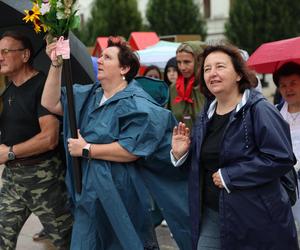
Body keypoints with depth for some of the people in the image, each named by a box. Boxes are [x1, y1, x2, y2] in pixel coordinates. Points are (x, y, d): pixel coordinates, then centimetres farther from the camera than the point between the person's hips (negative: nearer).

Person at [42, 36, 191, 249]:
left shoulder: (137, 104, -15)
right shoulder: (89, 95, 11)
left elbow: (131, 150, -24)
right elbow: (51, 104, 10)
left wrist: (86, 149, -17)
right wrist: (56, 65, 1)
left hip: (121, 197, -7)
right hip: (89, 194, 7)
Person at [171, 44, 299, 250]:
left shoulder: (259, 110, -11)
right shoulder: (206, 116, 10)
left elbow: (282, 159, -21)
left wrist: (229, 176, -19)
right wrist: (181, 154, -2)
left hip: (255, 217, -6)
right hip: (211, 214, 6)